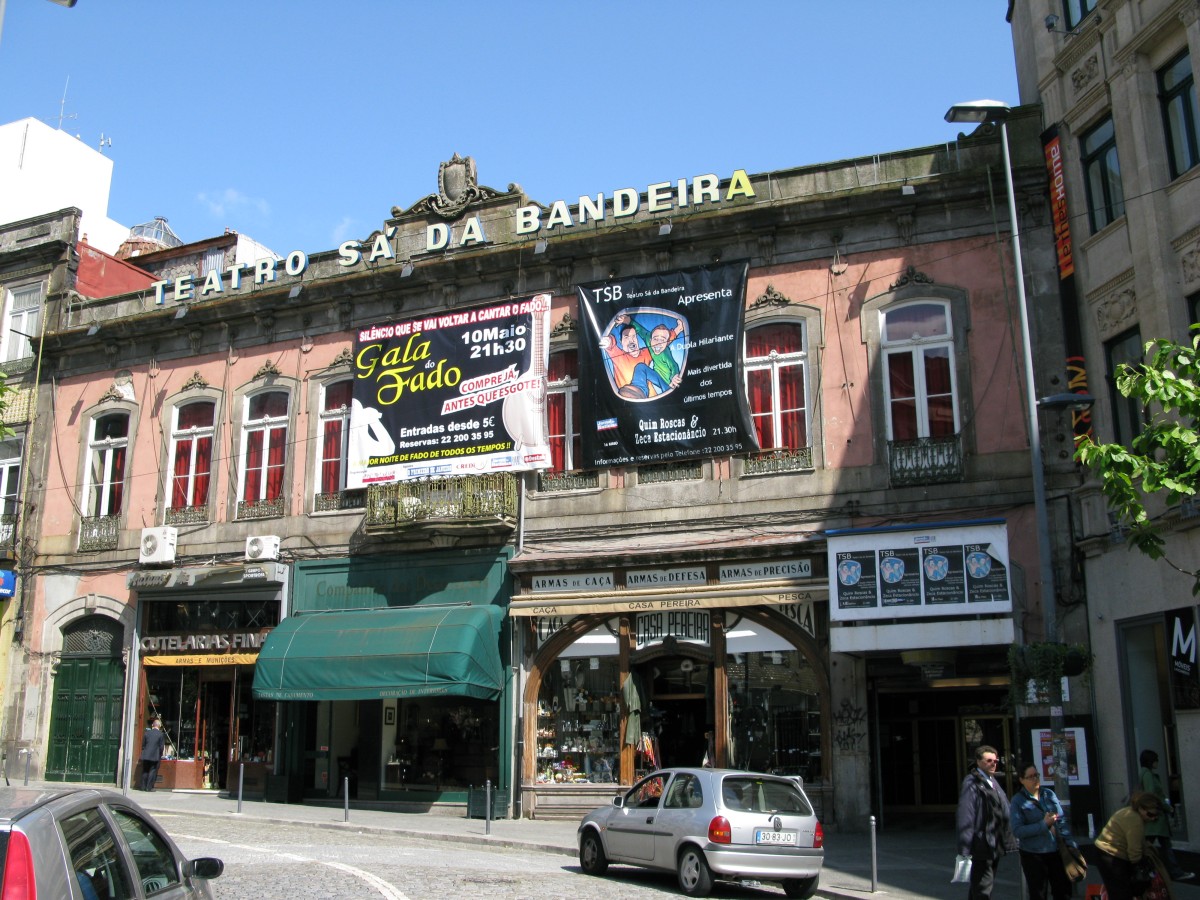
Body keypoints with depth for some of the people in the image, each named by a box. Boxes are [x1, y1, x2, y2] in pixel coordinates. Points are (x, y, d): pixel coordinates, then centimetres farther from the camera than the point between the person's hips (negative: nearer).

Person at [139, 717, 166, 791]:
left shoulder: (147, 733, 5)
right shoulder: (161, 734, -6)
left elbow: (143, 744, 8)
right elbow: (161, 746, -6)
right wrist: (160, 755, 7)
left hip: (146, 755, 4)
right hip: (155, 756, -4)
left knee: (145, 771, 12)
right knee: (152, 771, 1)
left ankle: (143, 787, 14)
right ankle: (149, 787, -2)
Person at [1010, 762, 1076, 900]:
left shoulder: (1049, 794, 4)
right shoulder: (1017, 801, -8)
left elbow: (1061, 820, 8)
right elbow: (1017, 831, -14)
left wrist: (1070, 843, -1)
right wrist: (1044, 825, -18)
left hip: (1055, 851, 4)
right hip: (1033, 856, -4)